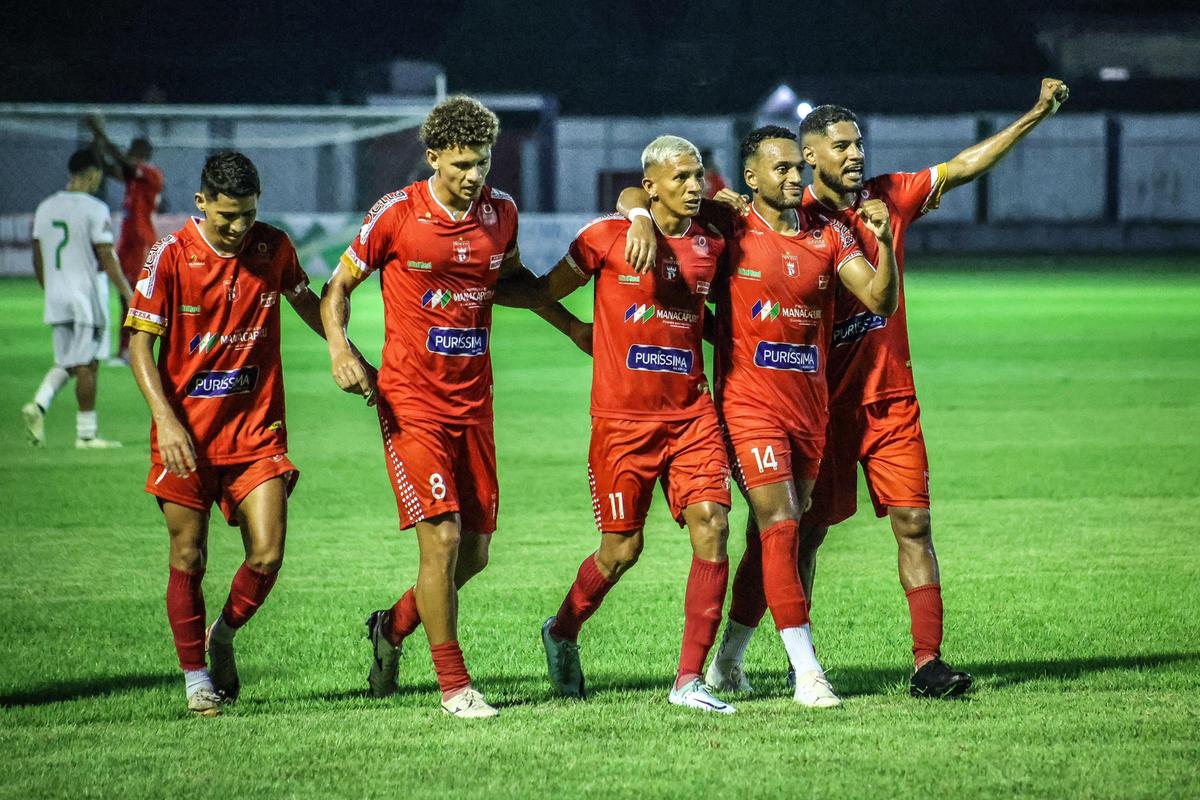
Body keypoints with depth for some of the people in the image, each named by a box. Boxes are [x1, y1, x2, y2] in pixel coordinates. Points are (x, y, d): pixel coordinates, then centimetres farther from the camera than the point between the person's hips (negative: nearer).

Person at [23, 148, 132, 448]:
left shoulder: (45, 208, 8)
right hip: (86, 294, -6)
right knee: (85, 364, 0)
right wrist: (129, 295, -9)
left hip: (56, 297, 6)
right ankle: (86, 434, 3)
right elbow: (107, 258, -13)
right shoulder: (95, 210, -10)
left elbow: (38, 260, 13)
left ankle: (39, 404, -9)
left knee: (65, 363, 15)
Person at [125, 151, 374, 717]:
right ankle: (195, 673, 16)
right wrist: (166, 420, -18)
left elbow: (306, 302, 22)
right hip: (187, 433, -2)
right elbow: (140, 343, -8)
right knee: (188, 559, 1)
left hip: (257, 430, 2)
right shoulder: (170, 256, -8)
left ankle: (224, 634, 21)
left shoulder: (273, 247, 1)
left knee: (267, 555, -7)